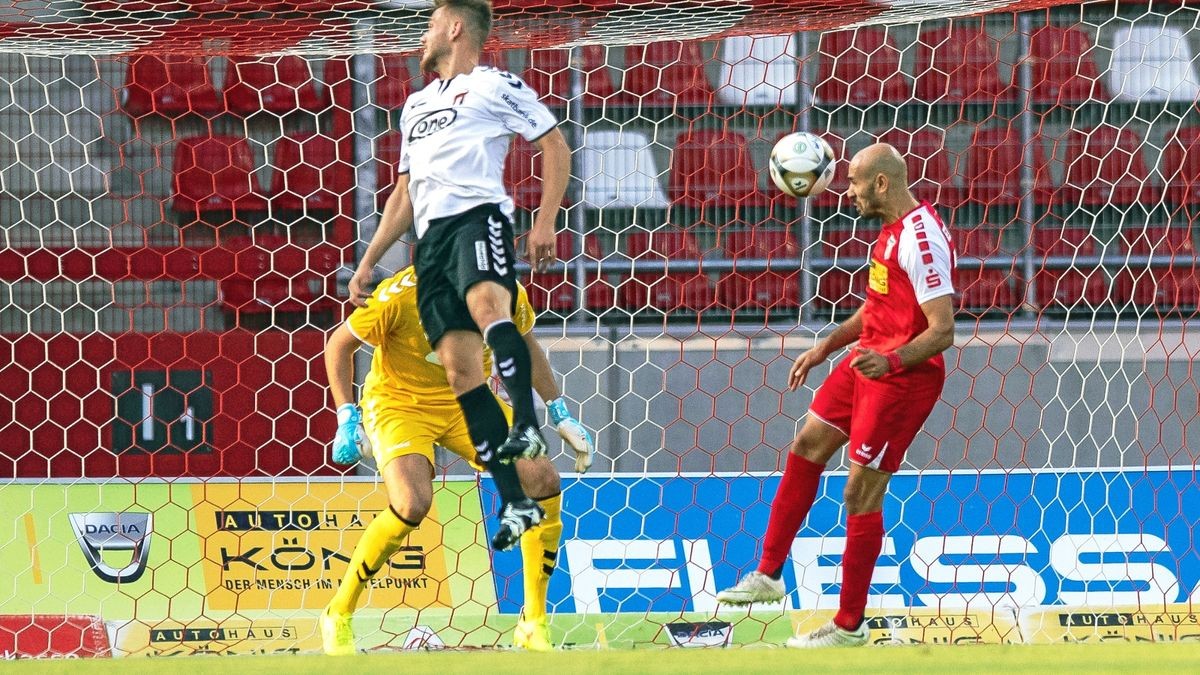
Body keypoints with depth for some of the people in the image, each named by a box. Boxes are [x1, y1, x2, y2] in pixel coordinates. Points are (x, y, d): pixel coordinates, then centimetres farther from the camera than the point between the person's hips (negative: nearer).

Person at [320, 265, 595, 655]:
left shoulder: (509, 294, -13)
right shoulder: (401, 295, -26)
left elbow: (525, 345, 10)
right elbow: (340, 343, -11)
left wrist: (560, 415, 10)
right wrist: (347, 419, -18)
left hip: (467, 401, 5)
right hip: (398, 402, -5)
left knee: (543, 480, -14)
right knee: (412, 504, -31)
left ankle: (534, 626, -1)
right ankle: (338, 617, -9)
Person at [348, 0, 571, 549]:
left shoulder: (495, 86, 10)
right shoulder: (417, 105, 32)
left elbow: (555, 146, 5)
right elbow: (404, 194, 34)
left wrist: (545, 224, -6)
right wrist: (369, 261, 25)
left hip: (478, 215, -6)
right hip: (431, 238, 6)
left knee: (487, 306, -38)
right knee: (459, 366, -10)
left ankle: (526, 425, -52)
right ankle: (514, 502, -15)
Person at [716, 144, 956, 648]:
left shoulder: (922, 239, -23)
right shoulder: (893, 228, 9)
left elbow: (942, 329, -26)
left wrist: (891, 359, -40)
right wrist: (826, 347, 24)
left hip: (903, 377, -10)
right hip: (868, 363, 10)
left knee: (861, 493, -5)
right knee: (806, 447, 16)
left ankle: (850, 625, 5)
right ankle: (769, 576, 27)